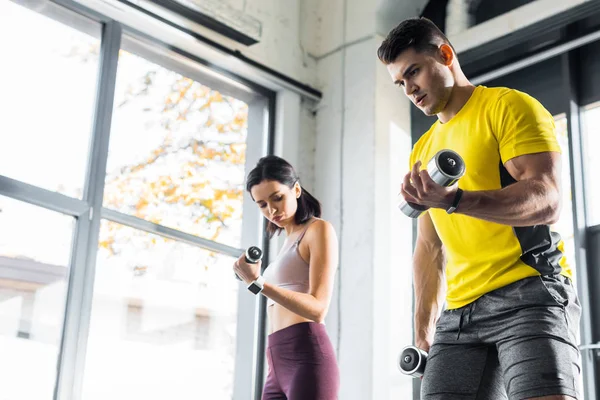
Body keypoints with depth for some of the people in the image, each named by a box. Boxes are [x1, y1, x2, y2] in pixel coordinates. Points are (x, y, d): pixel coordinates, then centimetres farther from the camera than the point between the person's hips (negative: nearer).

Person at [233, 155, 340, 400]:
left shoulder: (319, 229, 0)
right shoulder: (289, 242, 23)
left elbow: (318, 308, -13)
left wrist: (257, 283, -22)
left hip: (307, 358, -8)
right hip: (279, 366, 8)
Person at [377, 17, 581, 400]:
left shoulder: (509, 106, 1)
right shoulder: (422, 151, 22)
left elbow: (547, 200, -14)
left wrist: (453, 200, -29)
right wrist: (423, 331, 15)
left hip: (529, 295, -6)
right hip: (459, 312, 7)